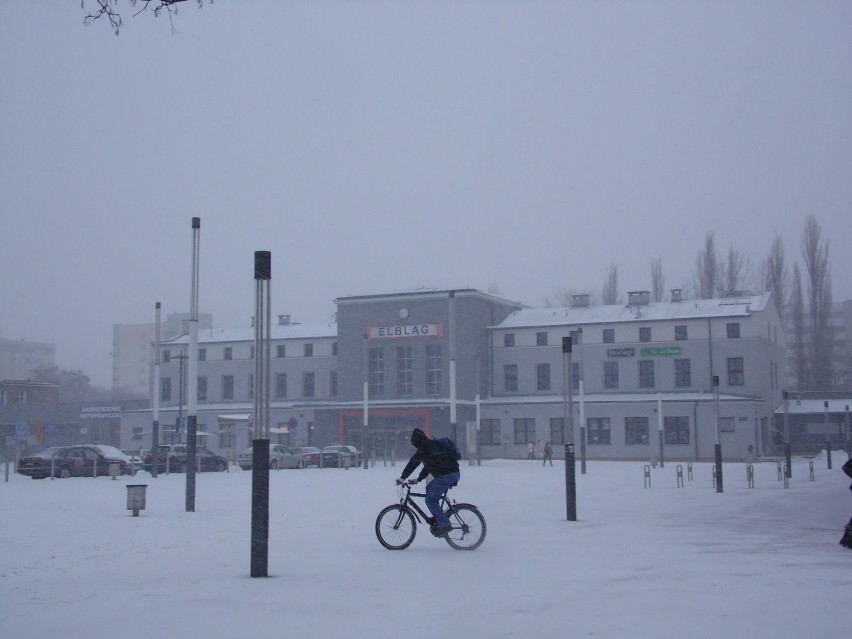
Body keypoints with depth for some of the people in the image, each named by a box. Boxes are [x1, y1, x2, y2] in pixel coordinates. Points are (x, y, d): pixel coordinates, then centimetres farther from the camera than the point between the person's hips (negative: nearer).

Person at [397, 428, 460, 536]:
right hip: (455, 474, 10)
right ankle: (438, 518, 24)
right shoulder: (432, 445, 24)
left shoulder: (423, 448, -5)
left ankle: (445, 525, -7)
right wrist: (418, 479, 31)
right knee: (429, 488, 25)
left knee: (430, 500, -6)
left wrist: (402, 478, 4)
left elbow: (412, 463, -5)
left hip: (446, 475, -10)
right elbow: (428, 465, 31)